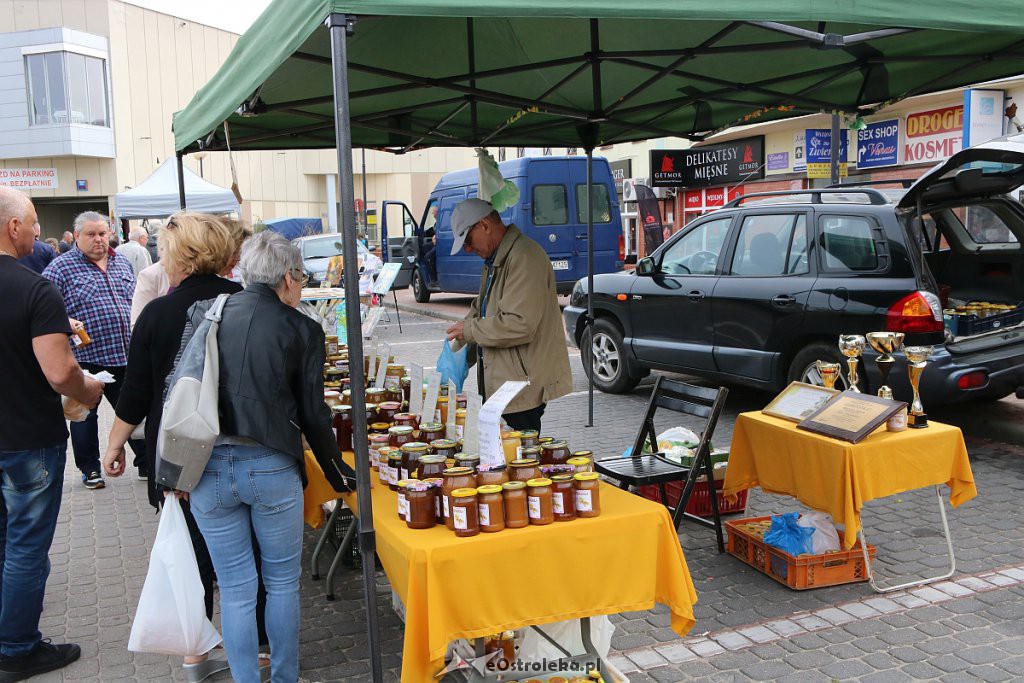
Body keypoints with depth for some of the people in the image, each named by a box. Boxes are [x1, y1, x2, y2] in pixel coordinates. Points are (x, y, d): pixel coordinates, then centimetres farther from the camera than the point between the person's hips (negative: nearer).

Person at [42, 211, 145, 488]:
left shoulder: (122, 262, 11)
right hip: (85, 358, -4)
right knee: (85, 415, 10)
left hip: (125, 356, 4)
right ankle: (90, 469, 25)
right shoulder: (61, 267, -6)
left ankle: (147, 464, 23)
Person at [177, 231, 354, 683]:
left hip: (207, 469, 2)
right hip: (272, 468, -2)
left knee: (235, 589, 13)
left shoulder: (204, 312, 6)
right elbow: (313, 413, 1)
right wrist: (336, 472, 15)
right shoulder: (302, 330, -2)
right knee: (282, 581, 17)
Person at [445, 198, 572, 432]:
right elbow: (480, 308, 26)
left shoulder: (524, 258, -17)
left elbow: (520, 325, -25)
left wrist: (470, 330, -13)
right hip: (504, 382, 10)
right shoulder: (496, 260, 17)